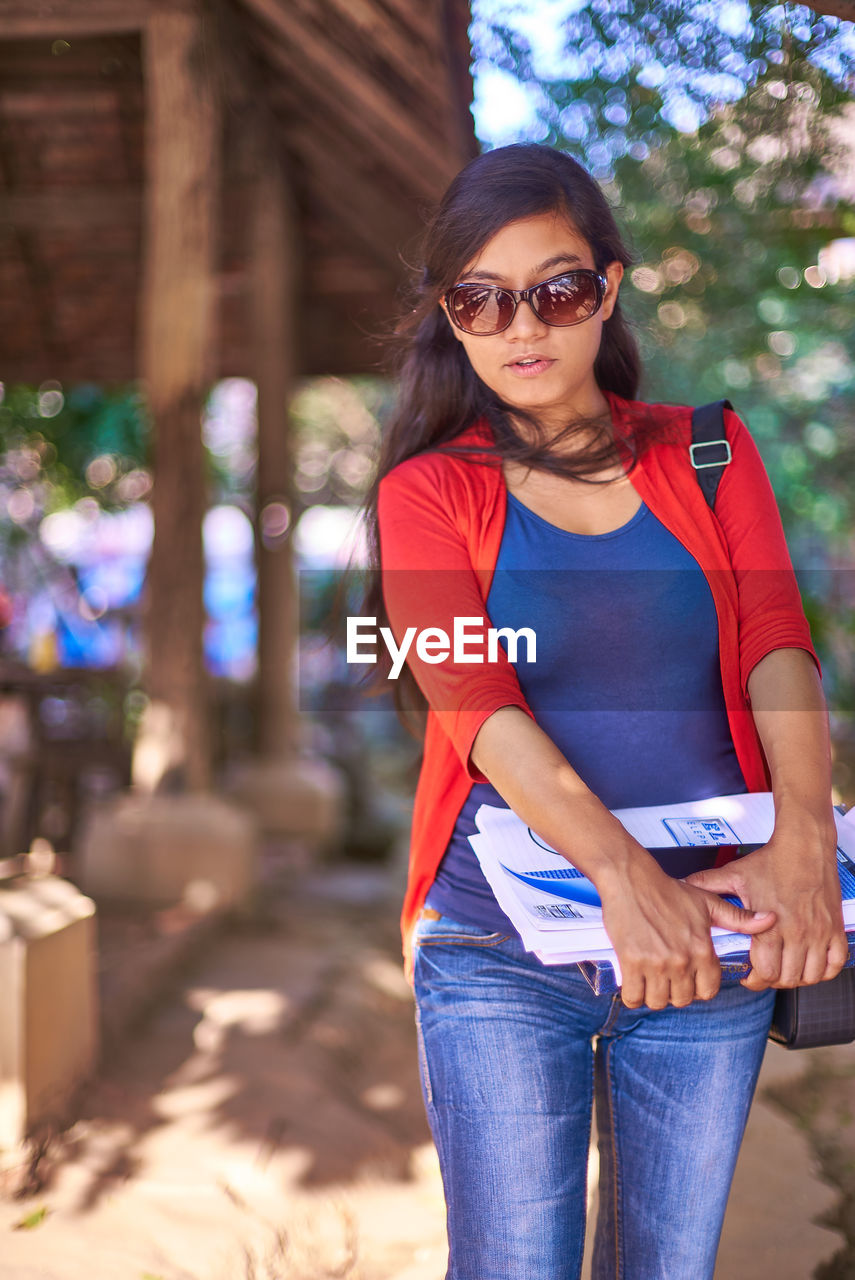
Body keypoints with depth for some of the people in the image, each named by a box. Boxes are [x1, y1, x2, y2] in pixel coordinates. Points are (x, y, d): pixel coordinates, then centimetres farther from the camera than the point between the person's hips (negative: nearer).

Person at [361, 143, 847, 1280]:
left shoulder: (707, 455, 9)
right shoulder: (428, 490, 3)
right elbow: (470, 695, -14)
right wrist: (624, 874, -29)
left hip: (712, 927, 2)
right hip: (497, 949, -1)